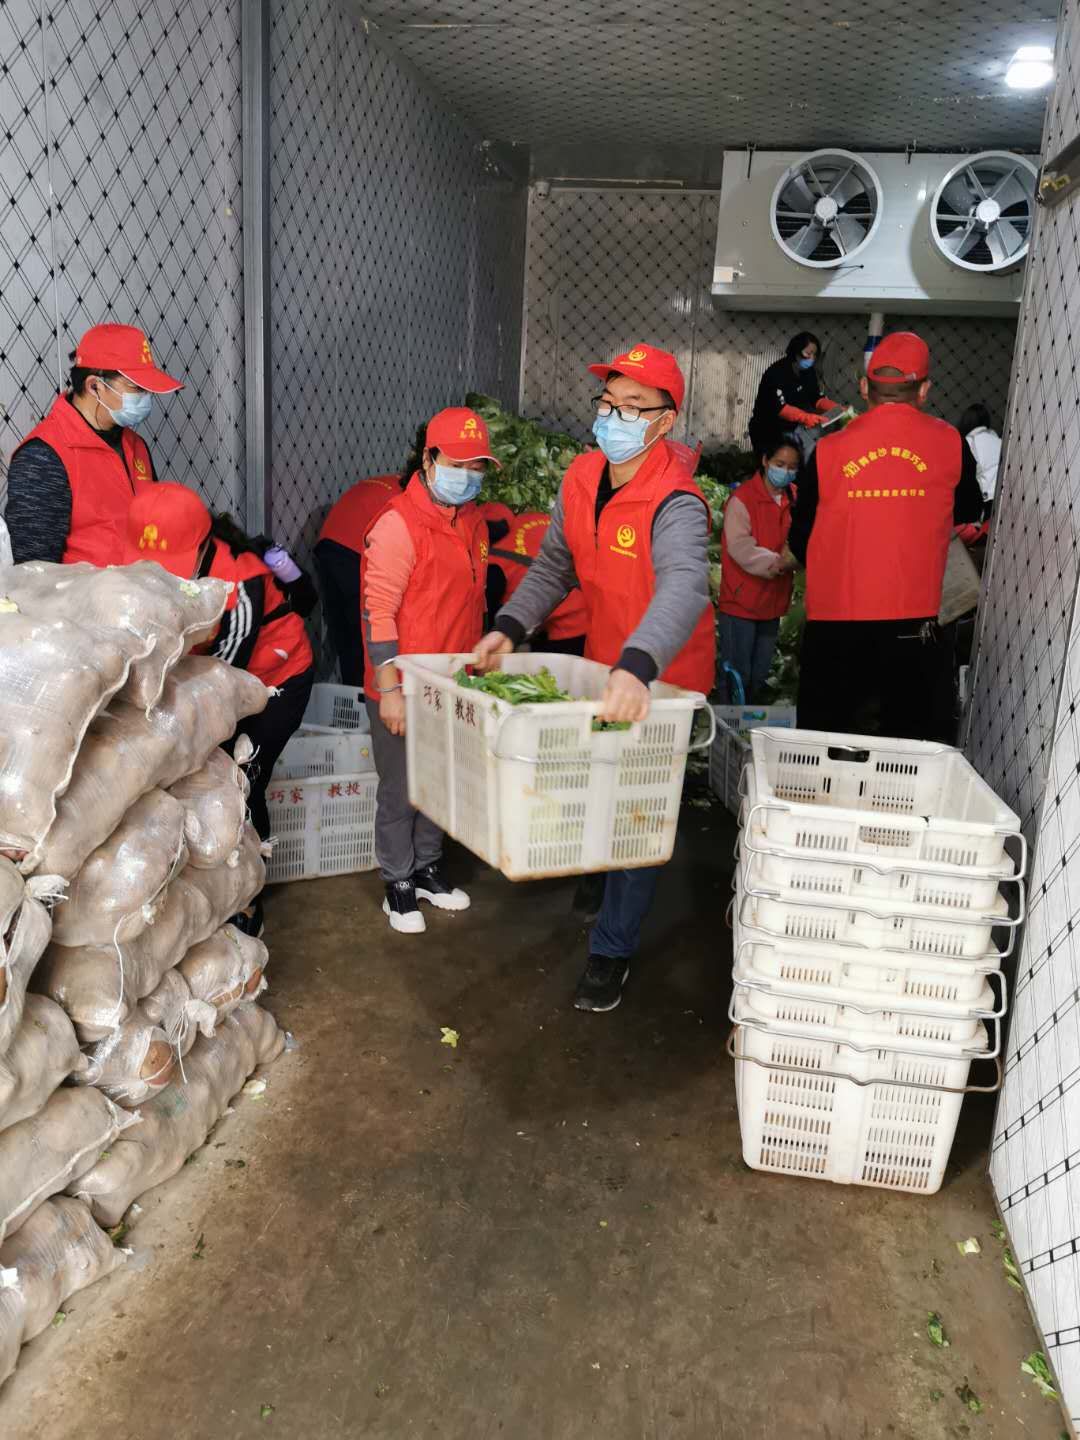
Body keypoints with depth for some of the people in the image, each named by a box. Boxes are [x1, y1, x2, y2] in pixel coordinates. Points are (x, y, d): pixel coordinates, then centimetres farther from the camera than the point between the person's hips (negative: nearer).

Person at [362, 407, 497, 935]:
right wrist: (389, 690, -20)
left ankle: (426, 868, 37)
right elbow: (378, 612, -18)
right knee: (400, 792, 7)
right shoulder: (399, 524, -16)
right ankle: (398, 884, 23)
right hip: (405, 689, -7)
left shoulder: (473, 522, 8)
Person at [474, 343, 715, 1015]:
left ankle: (613, 950, 19)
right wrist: (510, 626, -10)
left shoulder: (674, 504, -28)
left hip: (661, 681, -6)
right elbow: (554, 567, 5)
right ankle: (602, 879, 51)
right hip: (604, 665, 7)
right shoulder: (582, 478, -5)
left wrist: (637, 669, -63)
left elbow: (683, 589, -46)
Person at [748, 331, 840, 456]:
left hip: (791, 430, 6)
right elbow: (779, 408, -33)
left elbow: (817, 399, 0)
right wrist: (807, 417, -47)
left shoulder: (808, 372, 1)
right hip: (768, 433, -6)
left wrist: (838, 410, -19)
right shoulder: (776, 373, -22)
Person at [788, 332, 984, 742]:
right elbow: (968, 511, 18)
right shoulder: (949, 444, 0)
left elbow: (799, 539, 6)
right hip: (912, 622, 0)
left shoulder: (829, 449, -3)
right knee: (911, 745, 10)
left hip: (832, 622, 0)